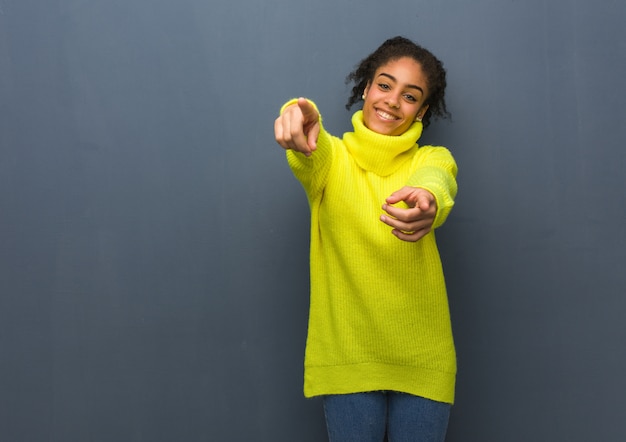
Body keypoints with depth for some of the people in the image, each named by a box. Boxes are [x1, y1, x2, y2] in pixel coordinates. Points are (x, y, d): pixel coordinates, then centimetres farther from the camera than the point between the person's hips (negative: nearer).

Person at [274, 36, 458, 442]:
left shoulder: (432, 159, 0)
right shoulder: (330, 158, 0)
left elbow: (437, 181, -25)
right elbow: (312, 152, -25)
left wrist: (428, 200, -50)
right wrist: (300, 117, -50)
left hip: (421, 359, 1)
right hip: (345, 357, 0)